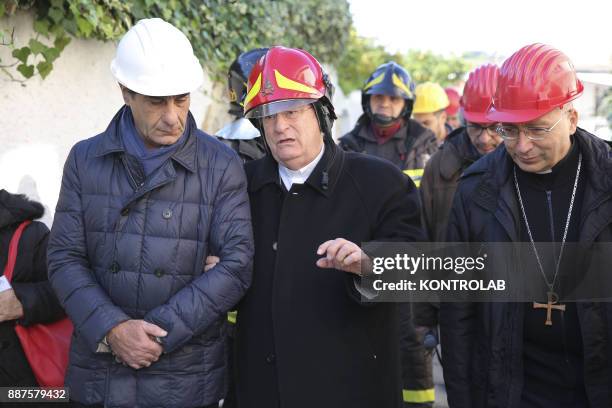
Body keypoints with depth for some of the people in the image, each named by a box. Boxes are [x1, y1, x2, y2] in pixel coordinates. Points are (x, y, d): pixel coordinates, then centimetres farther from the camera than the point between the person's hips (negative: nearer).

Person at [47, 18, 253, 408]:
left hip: (187, 375, -1)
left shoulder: (221, 166, -4)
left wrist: (157, 333, -14)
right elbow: (65, 258, 0)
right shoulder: (85, 159, 3)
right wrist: (112, 329, -15)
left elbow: (236, 264, -9)